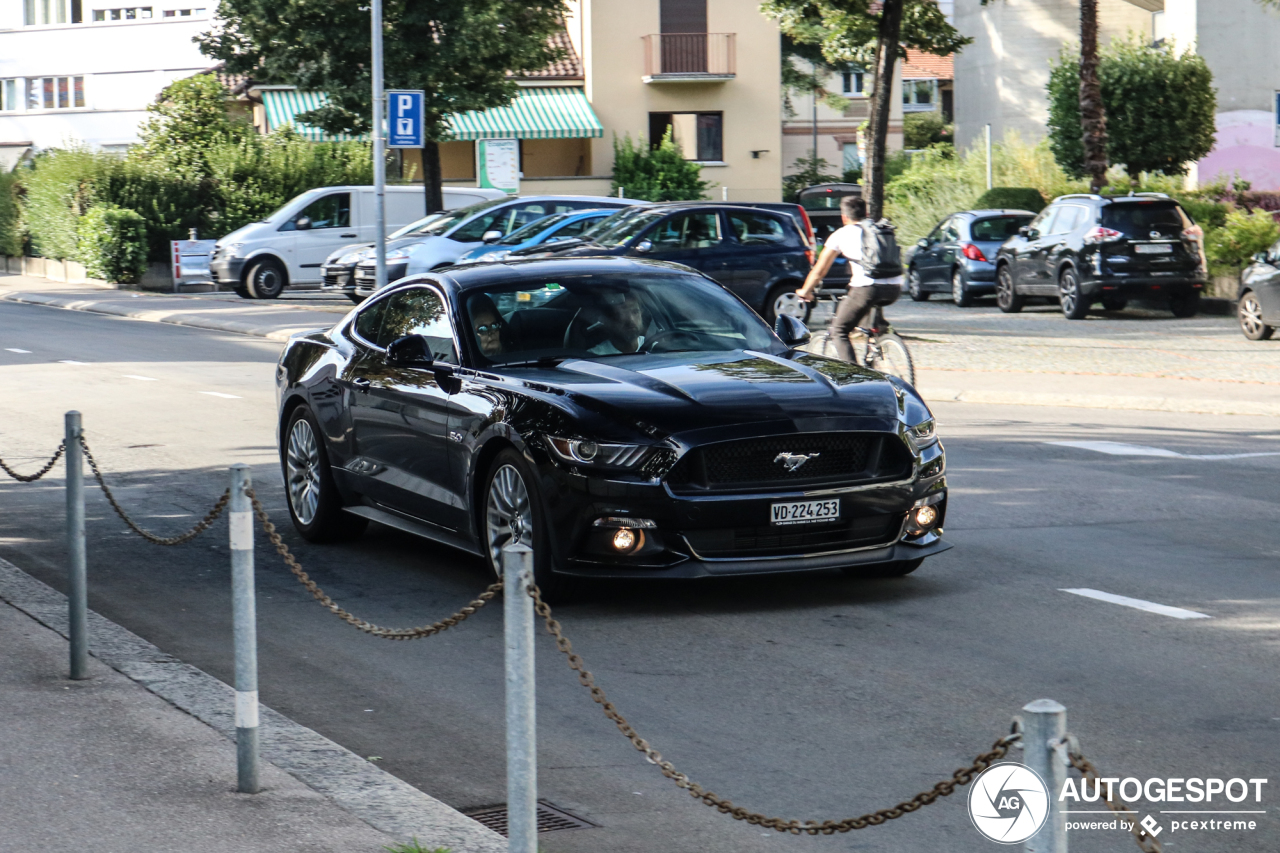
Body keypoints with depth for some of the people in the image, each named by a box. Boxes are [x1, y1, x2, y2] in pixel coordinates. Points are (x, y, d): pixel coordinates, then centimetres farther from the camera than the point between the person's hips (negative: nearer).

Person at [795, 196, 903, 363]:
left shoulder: (841, 234, 12)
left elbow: (820, 270, 18)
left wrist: (805, 291, 34)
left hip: (867, 287, -5)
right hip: (894, 289, 5)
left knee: (839, 331, 7)